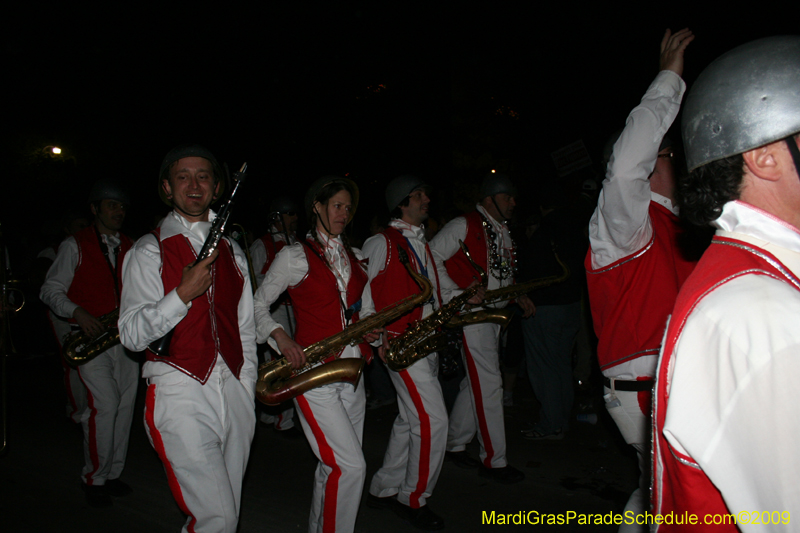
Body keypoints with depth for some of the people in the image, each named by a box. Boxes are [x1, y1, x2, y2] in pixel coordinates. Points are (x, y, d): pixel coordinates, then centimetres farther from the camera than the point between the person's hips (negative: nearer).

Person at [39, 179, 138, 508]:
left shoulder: (130, 247, 14)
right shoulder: (75, 245, 1)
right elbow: (51, 290, -1)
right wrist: (78, 313, -18)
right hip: (90, 338, -5)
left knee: (125, 405, 5)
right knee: (104, 404, -15)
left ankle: (112, 474, 19)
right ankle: (93, 478, 3)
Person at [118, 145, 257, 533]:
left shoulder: (231, 251, 14)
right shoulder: (150, 250, 0)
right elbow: (132, 335, -7)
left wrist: (247, 393, 12)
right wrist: (183, 293, -20)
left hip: (233, 393, 5)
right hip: (181, 396, -4)